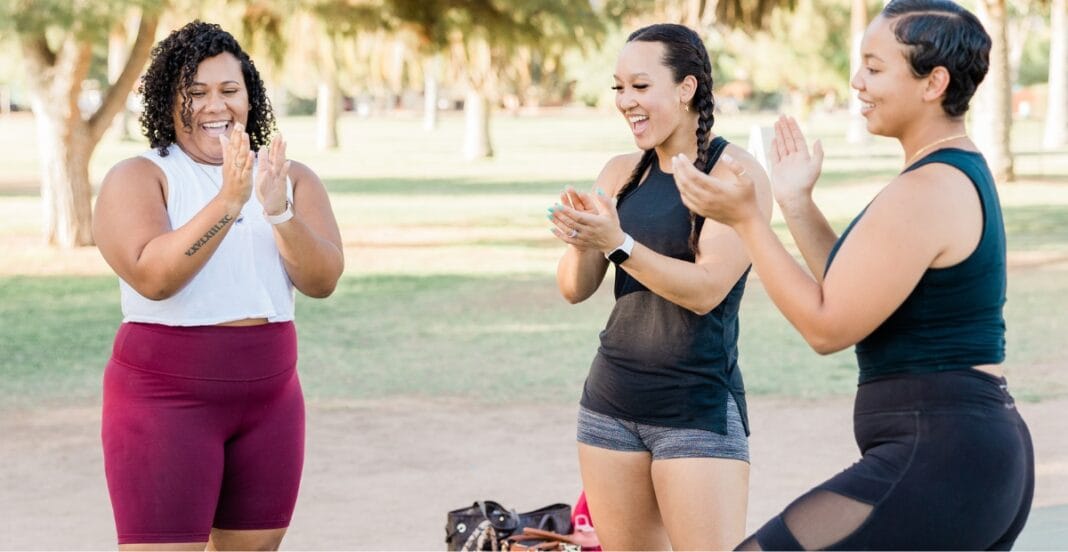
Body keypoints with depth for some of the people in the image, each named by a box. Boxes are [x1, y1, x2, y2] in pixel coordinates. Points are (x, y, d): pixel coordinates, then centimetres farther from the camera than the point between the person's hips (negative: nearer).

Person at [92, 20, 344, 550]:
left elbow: (323, 281, -4)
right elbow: (154, 276, -20)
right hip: (166, 398, -5)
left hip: (270, 396, 5)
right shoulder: (137, 178, -4)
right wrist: (228, 201, -26)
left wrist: (279, 210, -20)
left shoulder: (294, 179, 8)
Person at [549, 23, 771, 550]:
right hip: (611, 404, 5)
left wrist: (617, 243, -27)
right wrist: (581, 241, -17)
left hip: (698, 411, -5)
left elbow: (706, 290, -17)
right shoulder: (622, 172, 8)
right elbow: (575, 289, 4)